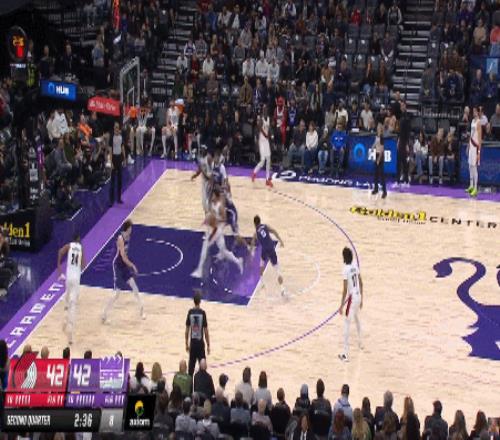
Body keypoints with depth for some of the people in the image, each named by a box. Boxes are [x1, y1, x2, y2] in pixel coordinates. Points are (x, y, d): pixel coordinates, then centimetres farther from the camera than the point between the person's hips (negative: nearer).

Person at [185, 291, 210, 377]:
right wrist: (208, 345, 0)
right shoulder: (202, 313, -10)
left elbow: (187, 330, 2)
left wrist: (187, 344, 13)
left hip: (192, 342, 3)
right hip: (200, 342, -3)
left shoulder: (190, 312, -2)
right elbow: (206, 331, -7)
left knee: (191, 366, 9)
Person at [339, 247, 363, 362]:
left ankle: (346, 354, -7)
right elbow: (361, 283, 11)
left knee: (346, 325, -5)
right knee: (357, 319, 31)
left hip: (352, 298, -8)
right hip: (358, 296, 8)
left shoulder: (345, 269, -19)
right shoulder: (355, 266, 4)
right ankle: (360, 343, 50)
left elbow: (345, 289, -19)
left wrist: (341, 305, -13)